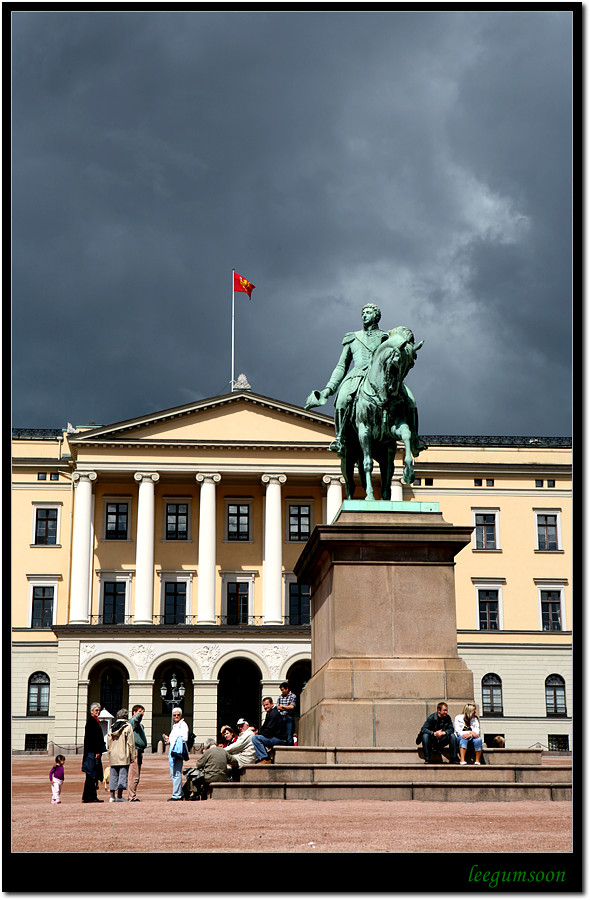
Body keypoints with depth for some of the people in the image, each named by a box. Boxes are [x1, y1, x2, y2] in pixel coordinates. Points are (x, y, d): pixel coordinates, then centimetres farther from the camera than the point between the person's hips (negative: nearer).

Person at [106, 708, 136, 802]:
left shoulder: (112, 727, 9)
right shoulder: (128, 726, -6)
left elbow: (108, 743, 12)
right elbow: (131, 743, -7)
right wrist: (132, 756, -3)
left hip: (113, 756, 5)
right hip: (124, 756, -5)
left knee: (113, 775, 10)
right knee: (123, 775, -1)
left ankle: (112, 796, 10)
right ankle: (119, 796, -6)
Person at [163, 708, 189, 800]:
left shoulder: (183, 725, -4)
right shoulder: (174, 726, 25)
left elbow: (184, 739, -15)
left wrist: (171, 741, -12)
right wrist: (167, 738, 14)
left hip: (178, 751, -10)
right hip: (172, 751, 10)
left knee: (177, 773, -12)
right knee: (173, 774, 12)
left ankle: (177, 795, -12)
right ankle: (180, 794, 18)